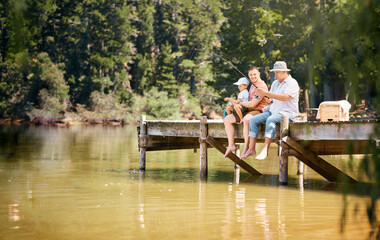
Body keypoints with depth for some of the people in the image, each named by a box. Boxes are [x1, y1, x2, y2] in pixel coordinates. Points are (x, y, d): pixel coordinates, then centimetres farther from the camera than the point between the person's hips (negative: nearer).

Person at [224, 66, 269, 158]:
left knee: (246, 120, -42)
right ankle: (231, 145, 2)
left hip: (259, 111, -10)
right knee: (227, 119, 2)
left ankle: (246, 147, -36)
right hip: (248, 112, 10)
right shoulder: (252, 86, 20)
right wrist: (236, 104, 8)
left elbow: (252, 104, -18)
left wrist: (239, 103, -4)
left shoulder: (261, 87, -12)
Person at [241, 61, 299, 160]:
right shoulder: (275, 83, 18)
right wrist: (261, 93, -1)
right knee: (253, 120, -12)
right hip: (273, 111, 8)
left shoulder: (292, 83, -8)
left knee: (271, 119, -38)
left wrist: (266, 93, -29)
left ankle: (265, 149, -44)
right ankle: (251, 149, -18)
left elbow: (285, 97, -25)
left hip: (287, 113, -8)